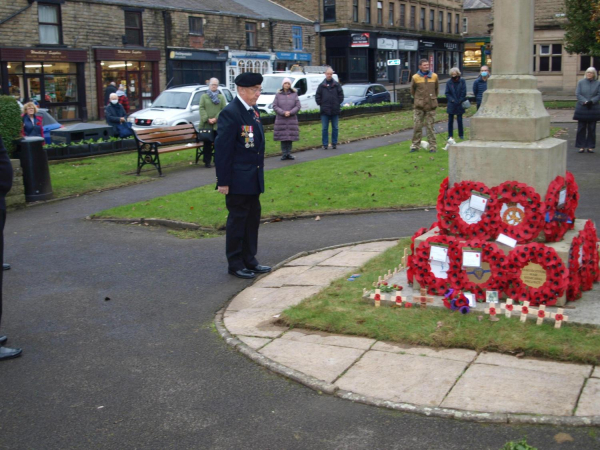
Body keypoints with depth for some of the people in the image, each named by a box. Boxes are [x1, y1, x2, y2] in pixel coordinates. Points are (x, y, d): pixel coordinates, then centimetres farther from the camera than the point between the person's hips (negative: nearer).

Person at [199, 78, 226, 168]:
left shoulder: (221, 97, 12)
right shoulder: (204, 96, 10)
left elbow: (223, 109, 2)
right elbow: (201, 108, 1)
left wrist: (216, 118, -12)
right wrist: (207, 119, -13)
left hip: (218, 124, 1)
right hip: (206, 124, -1)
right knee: (207, 144, 0)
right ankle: (207, 161, 5)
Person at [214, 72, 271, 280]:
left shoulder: (253, 111, 12)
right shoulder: (230, 113, -16)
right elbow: (222, 149, -17)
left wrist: (259, 173, 17)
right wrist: (223, 181, -18)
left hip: (253, 178, 9)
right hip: (238, 180, -9)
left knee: (252, 219, 15)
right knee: (237, 220, 2)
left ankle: (249, 260, 26)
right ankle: (235, 264, 14)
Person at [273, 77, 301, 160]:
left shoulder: (294, 94, 6)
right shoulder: (278, 94, 4)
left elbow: (298, 106, 1)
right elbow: (275, 106, -2)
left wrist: (290, 112, -14)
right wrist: (283, 112, -15)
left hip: (292, 119, 1)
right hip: (281, 119, -1)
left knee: (290, 137, 1)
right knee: (283, 137, -1)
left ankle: (289, 153, 9)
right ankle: (284, 154, 5)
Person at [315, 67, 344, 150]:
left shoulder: (337, 85, 4)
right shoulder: (321, 85, 4)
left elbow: (341, 95, 6)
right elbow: (317, 96, 6)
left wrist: (338, 104, -1)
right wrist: (321, 104, -1)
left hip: (335, 111, 0)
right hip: (325, 111, 0)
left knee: (335, 128, 6)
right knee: (325, 128, 1)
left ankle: (334, 143, 15)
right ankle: (325, 144, 6)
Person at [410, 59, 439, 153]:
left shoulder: (434, 76, 4)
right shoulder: (415, 77, 0)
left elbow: (437, 89, 16)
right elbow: (412, 91, 12)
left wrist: (433, 98, 13)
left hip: (431, 106, 0)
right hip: (419, 106, 0)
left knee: (430, 127, 2)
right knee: (417, 126, 2)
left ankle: (433, 146, 6)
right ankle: (415, 145, 11)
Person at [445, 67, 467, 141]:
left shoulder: (462, 82, -2)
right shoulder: (449, 82, 0)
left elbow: (463, 93, -3)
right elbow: (447, 93, 1)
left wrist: (459, 101, -8)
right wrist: (452, 100, -11)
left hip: (460, 104, -1)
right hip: (451, 105, 1)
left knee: (459, 120, 3)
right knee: (450, 120, 4)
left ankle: (461, 135, 14)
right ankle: (450, 135, 13)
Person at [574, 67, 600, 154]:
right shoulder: (581, 82, 4)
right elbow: (577, 94, -3)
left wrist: (591, 101, -18)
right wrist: (585, 102, -16)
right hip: (582, 108, 0)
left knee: (592, 129, 3)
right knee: (581, 128, 0)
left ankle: (590, 147, 9)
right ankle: (581, 147, 6)